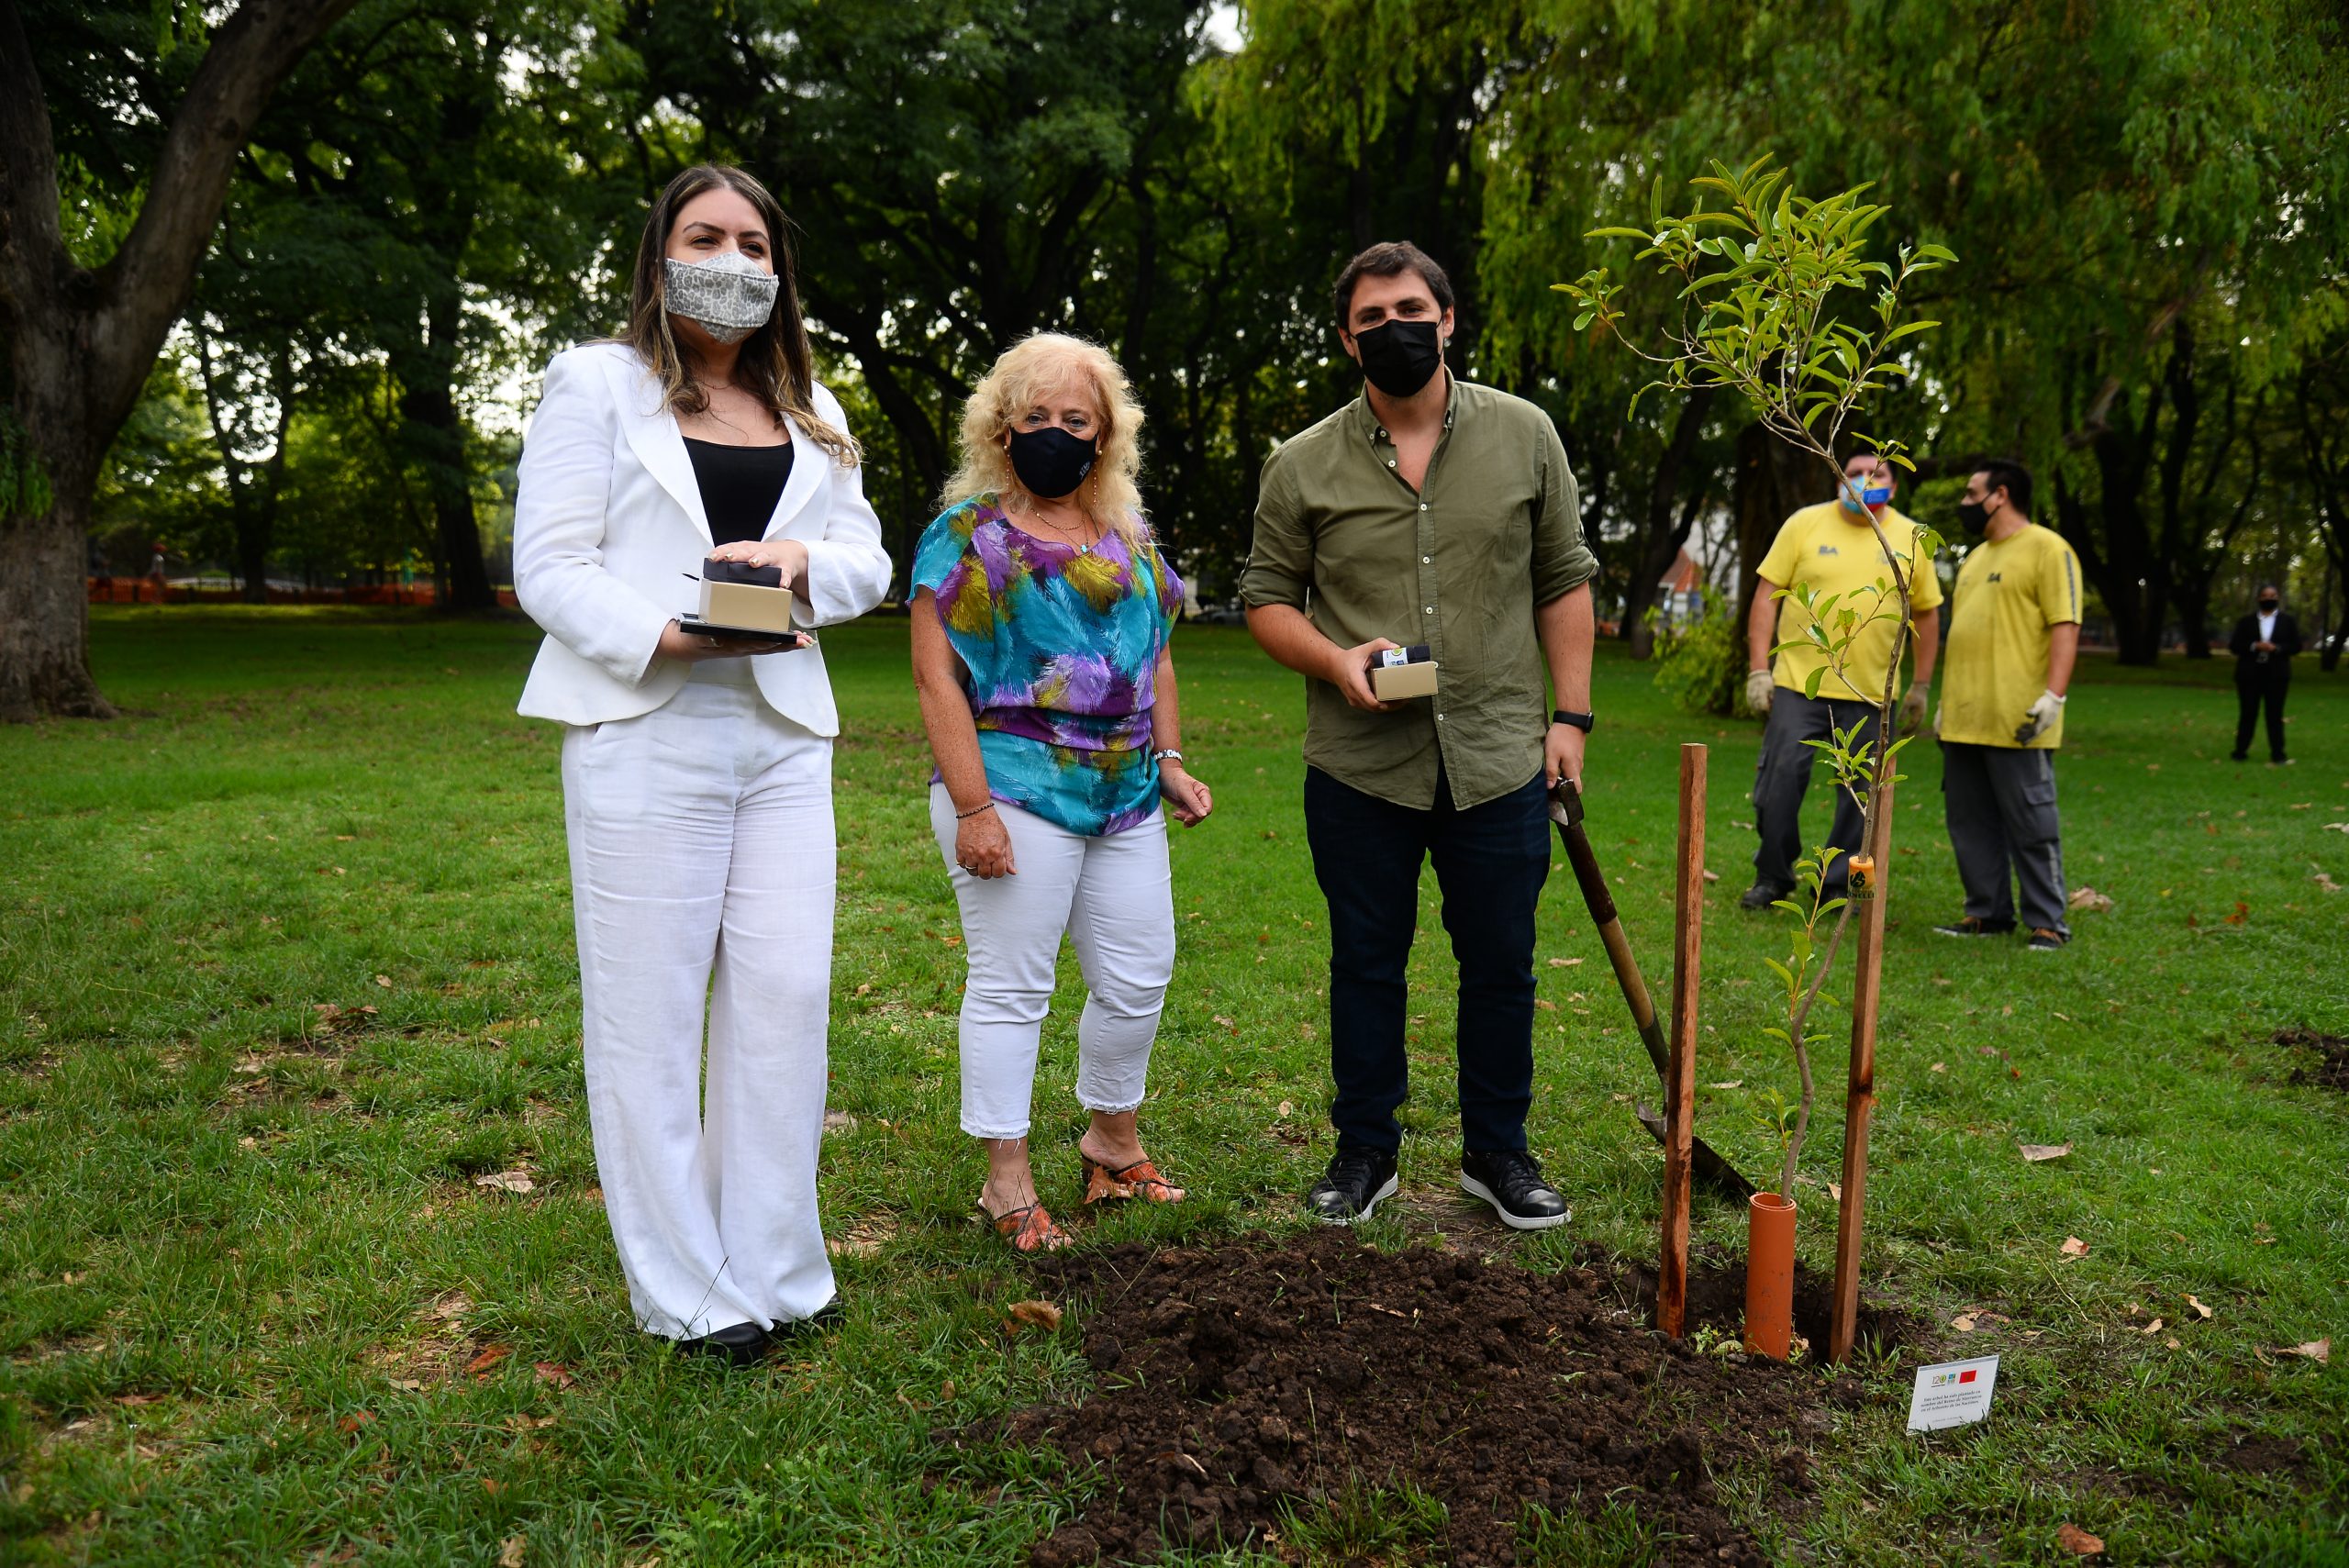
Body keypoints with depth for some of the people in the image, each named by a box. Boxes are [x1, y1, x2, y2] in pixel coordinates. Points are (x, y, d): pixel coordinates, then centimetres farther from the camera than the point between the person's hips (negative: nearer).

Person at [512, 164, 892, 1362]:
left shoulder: (811, 413, 20)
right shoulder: (596, 383, 6)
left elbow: (868, 561, 15)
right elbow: (549, 563, -3)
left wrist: (800, 560, -8)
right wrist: (659, 636, -21)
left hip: (782, 734, 5)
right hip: (642, 732, -4)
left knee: (786, 995, 2)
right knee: (650, 1008, -1)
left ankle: (773, 1270, 17)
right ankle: (684, 1294, 11)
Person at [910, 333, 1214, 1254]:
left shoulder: (1128, 536, 14)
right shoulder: (967, 531, -5)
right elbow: (937, 675, -10)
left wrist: (1169, 761, 11)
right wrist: (971, 805, -16)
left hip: (1127, 801, 7)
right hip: (1016, 794, -6)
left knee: (1138, 979, 12)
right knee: (1011, 987, 1)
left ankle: (1111, 1143, 33)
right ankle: (1007, 1185, 14)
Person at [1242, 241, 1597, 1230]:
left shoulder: (1525, 436, 4)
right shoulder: (1303, 465, 1)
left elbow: (1564, 582, 7)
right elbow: (1266, 596, 6)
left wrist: (1570, 714, 1)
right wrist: (1335, 660, -13)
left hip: (1500, 763, 1)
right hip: (1358, 769, 0)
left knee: (1501, 966, 10)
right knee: (1365, 965, 11)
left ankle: (1497, 1151, 28)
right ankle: (1365, 1150, 28)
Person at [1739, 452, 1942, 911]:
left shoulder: (1911, 540, 6)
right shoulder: (1805, 524, 1)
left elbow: (1927, 613, 13)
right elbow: (1767, 595, 1)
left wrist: (1920, 686, 11)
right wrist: (1758, 670, -6)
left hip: (1871, 694, 2)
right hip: (1797, 683, -2)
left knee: (1861, 794, 4)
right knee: (1780, 780, -4)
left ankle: (1838, 883, 18)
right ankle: (1771, 877, 11)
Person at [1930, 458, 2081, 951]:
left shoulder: (2047, 549, -5)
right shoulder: (1976, 557, 21)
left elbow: (2065, 627, -13)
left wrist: (2053, 695, -22)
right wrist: (1946, 701, 22)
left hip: (2015, 720, -8)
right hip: (1964, 720, 8)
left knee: (2031, 823, -3)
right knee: (1970, 821, 10)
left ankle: (2047, 922, 4)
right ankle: (1988, 913, 18)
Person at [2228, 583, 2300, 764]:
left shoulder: (2288, 621, 7)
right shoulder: (2246, 621, 7)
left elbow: (2296, 646, 4)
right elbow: (2234, 645, 3)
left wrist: (2276, 648, -14)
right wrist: (2254, 646, -15)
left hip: (2276, 674, 0)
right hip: (2250, 674, 0)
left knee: (2275, 715, 1)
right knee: (2247, 714, 2)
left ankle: (2277, 754, 4)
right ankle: (2241, 752, 7)